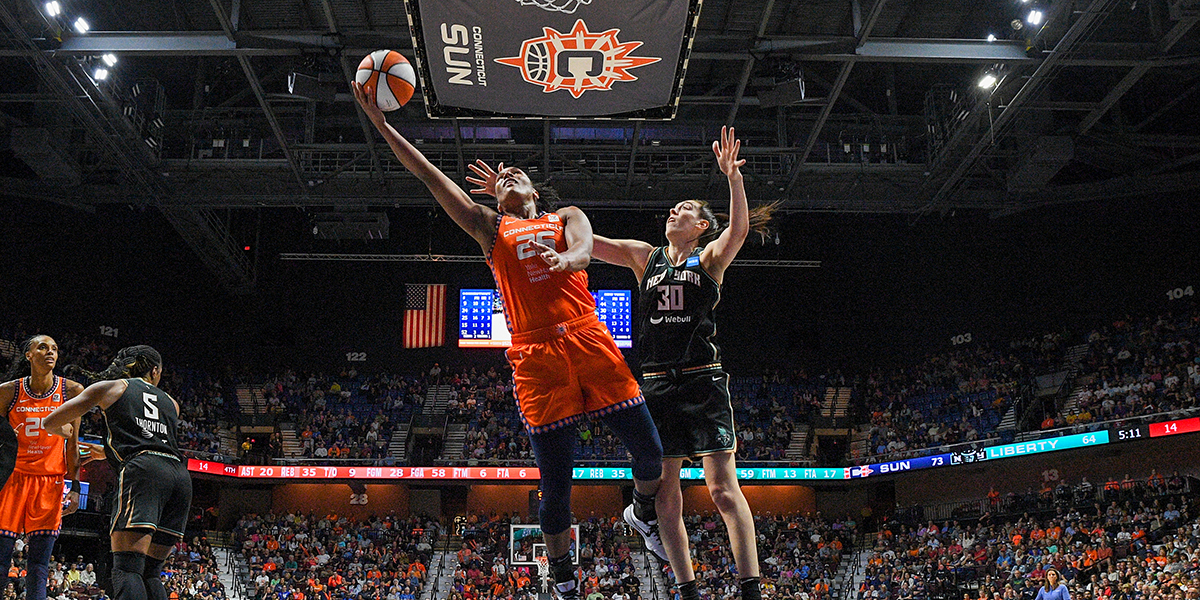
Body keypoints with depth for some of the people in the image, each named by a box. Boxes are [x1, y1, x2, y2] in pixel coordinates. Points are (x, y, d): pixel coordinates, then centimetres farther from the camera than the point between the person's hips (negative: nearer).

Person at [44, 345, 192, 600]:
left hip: (142, 472, -5)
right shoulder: (171, 403, 29)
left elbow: (50, 423, 22)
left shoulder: (110, 387, 18)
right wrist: (105, 451, 57)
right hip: (180, 476, 5)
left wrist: (67, 432, 47)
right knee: (150, 572, 10)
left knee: (127, 567, -15)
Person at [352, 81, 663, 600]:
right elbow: (429, 175, 13)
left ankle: (645, 509, 33)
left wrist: (565, 258, -28)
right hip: (536, 355, -1)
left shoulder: (566, 217, 20)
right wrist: (381, 124, 7)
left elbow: (583, 249, -4)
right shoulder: (489, 227, 19)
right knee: (556, 483, -2)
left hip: (589, 341, 1)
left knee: (650, 452, -1)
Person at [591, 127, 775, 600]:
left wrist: (733, 177, -29)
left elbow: (740, 227, -14)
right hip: (656, 385, 4)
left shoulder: (710, 257, 7)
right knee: (665, 496, 3)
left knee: (723, 489, -10)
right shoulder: (645, 257, 16)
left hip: (702, 381, -4)